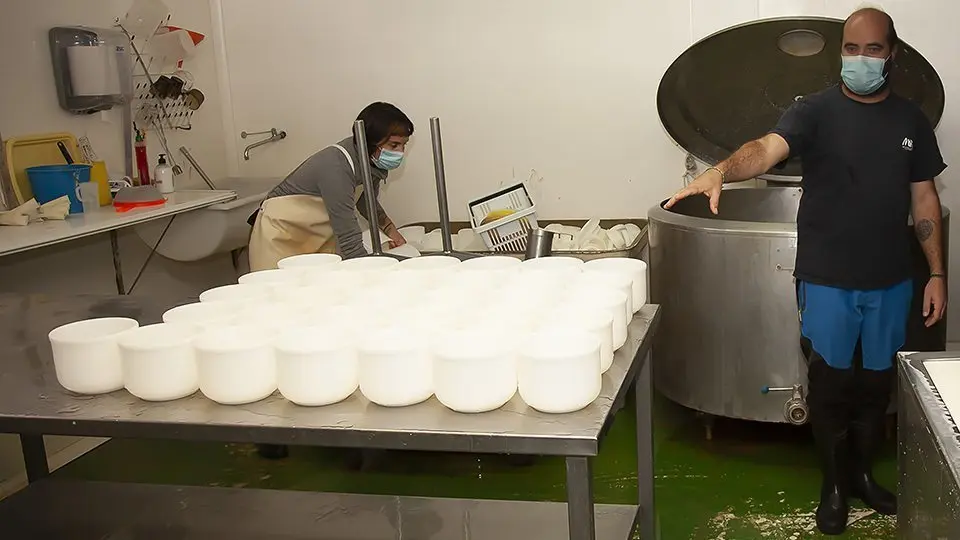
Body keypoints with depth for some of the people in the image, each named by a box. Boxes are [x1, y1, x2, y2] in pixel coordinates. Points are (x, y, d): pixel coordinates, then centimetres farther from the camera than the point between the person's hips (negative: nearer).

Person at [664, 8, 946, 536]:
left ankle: (862, 473, 36)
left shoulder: (911, 119, 5)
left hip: (890, 283, 4)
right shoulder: (815, 110, -7)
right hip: (827, 281, -3)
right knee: (830, 384, 6)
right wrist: (721, 171, -47)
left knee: (876, 383, 15)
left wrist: (937, 274, 5)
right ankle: (833, 484, 26)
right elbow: (768, 147, -26)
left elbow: (924, 200, 9)